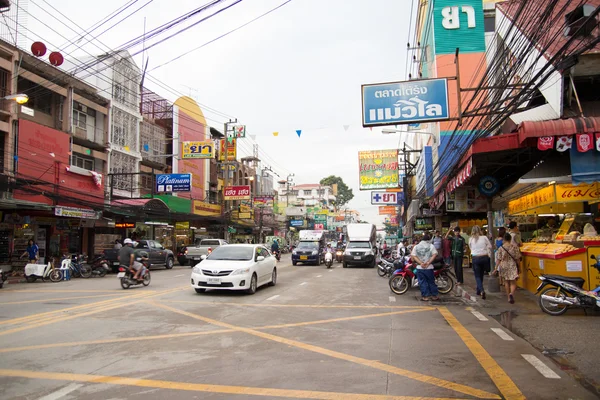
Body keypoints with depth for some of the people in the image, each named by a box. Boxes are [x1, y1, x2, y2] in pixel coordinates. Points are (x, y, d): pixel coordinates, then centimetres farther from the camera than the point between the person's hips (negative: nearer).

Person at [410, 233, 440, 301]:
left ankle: (425, 296, 7)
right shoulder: (431, 246, 1)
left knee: (422, 282, 7)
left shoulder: (416, 247, 5)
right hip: (429, 267, 0)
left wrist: (421, 263, -12)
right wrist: (428, 263, -15)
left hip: (420, 267, 1)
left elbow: (414, 256, -6)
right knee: (431, 282, 11)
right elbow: (434, 255, -11)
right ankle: (434, 295, 18)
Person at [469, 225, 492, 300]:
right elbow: (490, 247, 0)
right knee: (481, 275, 18)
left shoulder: (471, 239, -3)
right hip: (484, 257, 2)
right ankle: (479, 290, 27)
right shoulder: (484, 238, -3)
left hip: (475, 258, -1)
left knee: (477, 276, 5)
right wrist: (488, 254, 13)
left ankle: (482, 290, -16)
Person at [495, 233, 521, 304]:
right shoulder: (514, 247, -6)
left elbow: (499, 259, -7)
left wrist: (496, 268, -1)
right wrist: (518, 266, 13)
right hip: (512, 266, -1)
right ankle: (511, 293, -26)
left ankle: (509, 297, 19)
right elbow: (517, 258, -1)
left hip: (504, 266, 1)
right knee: (513, 283, 2)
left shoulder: (501, 248, -6)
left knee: (506, 282, 14)